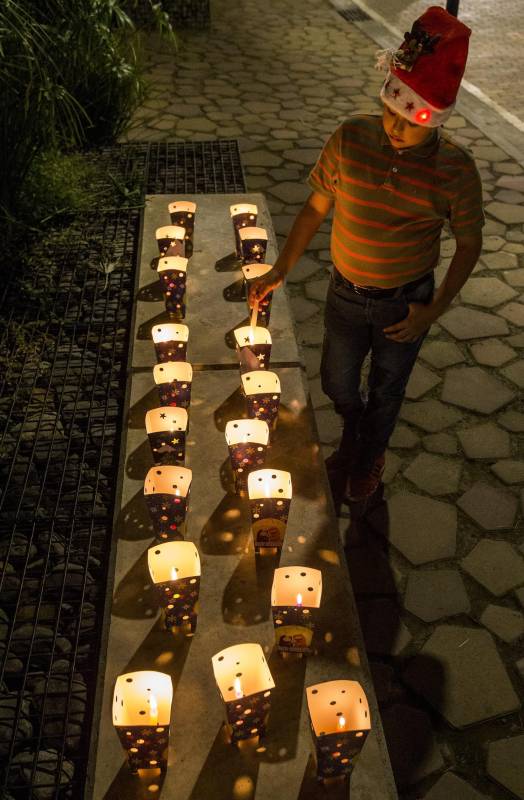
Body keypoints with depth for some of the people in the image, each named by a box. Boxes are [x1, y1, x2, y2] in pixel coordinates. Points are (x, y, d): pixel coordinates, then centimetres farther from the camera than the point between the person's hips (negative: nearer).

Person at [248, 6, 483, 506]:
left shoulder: (455, 170, -19)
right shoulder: (350, 139, -16)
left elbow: (469, 244, -6)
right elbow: (316, 207, -4)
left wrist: (434, 310, -13)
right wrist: (279, 271, -6)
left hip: (405, 303, -1)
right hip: (346, 295, 2)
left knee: (386, 390, 20)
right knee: (336, 383, 20)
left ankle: (369, 458, 52)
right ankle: (353, 431, 57)